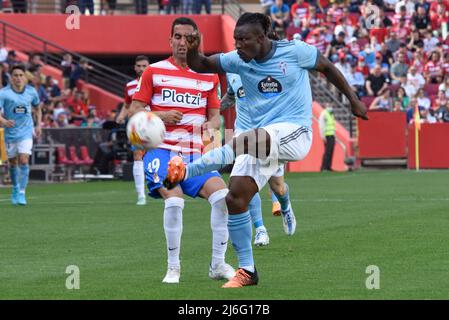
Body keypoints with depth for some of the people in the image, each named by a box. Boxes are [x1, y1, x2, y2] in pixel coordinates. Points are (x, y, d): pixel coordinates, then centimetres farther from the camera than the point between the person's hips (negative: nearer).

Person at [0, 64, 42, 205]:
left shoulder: (31, 92, -1)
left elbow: (37, 108, 17)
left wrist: (38, 125, 8)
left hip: (26, 132, 0)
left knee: (23, 161, -15)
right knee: (13, 162, 11)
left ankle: (21, 193, -13)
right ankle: (15, 188, 36)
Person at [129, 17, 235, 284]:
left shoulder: (209, 76, 12)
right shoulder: (154, 72, 4)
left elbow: (215, 116, 15)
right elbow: (135, 111, 3)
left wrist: (211, 125, -9)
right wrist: (161, 116, -16)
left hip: (195, 153, 3)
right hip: (162, 150, -3)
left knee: (222, 195, -18)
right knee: (174, 200, -27)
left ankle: (218, 264, -5)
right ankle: (173, 267, -11)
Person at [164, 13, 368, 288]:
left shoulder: (294, 51, -6)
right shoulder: (238, 60, 4)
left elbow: (327, 67, 8)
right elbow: (201, 66, 5)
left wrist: (353, 100, 11)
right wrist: (193, 50, -18)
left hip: (294, 133, -5)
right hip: (260, 141, 6)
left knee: (245, 142, -37)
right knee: (235, 198, -8)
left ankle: (187, 171, -35)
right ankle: (247, 270, 4)